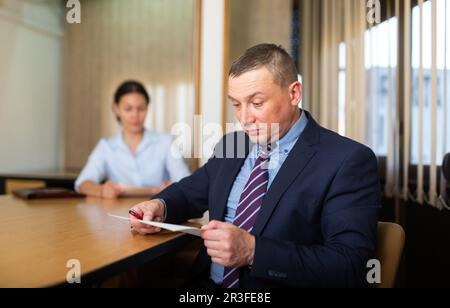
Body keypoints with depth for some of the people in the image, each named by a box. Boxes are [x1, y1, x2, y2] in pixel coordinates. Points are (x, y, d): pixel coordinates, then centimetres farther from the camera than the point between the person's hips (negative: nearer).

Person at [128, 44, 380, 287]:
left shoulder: (348, 161, -10)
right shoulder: (230, 145, 10)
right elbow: (190, 191, 21)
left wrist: (253, 251, -26)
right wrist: (160, 206, -1)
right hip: (207, 282, 5)